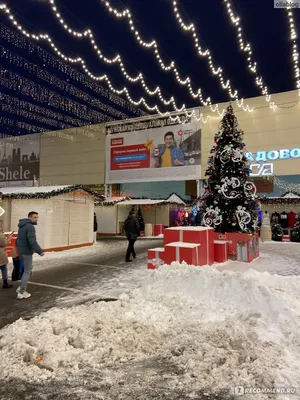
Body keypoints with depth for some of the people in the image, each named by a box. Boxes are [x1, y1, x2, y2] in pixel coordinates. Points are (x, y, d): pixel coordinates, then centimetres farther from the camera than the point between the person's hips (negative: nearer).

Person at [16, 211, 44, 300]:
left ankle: (22, 288, 20)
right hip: (27, 252, -9)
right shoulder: (30, 227, -19)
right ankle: (21, 293, 7)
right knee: (27, 272, 2)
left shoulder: (22, 226, 12)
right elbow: (32, 241, -27)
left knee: (28, 269, 21)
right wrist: (40, 251, -22)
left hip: (20, 251, 9)